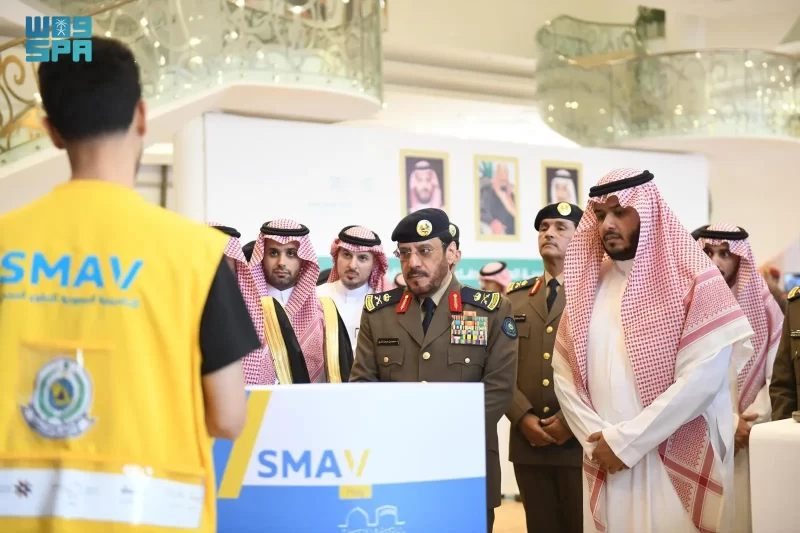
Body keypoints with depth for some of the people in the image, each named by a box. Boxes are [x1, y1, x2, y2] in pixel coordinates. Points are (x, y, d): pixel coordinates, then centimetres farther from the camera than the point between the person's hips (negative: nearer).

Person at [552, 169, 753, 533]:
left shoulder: (692, 280, -5)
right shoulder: (587, 285, 10)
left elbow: (702, 377, -15)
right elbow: (565, 376, 8)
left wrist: (624, 441, -15)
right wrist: (598, 441, -8)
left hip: (678, 466, -4)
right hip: (607, 468, 4)